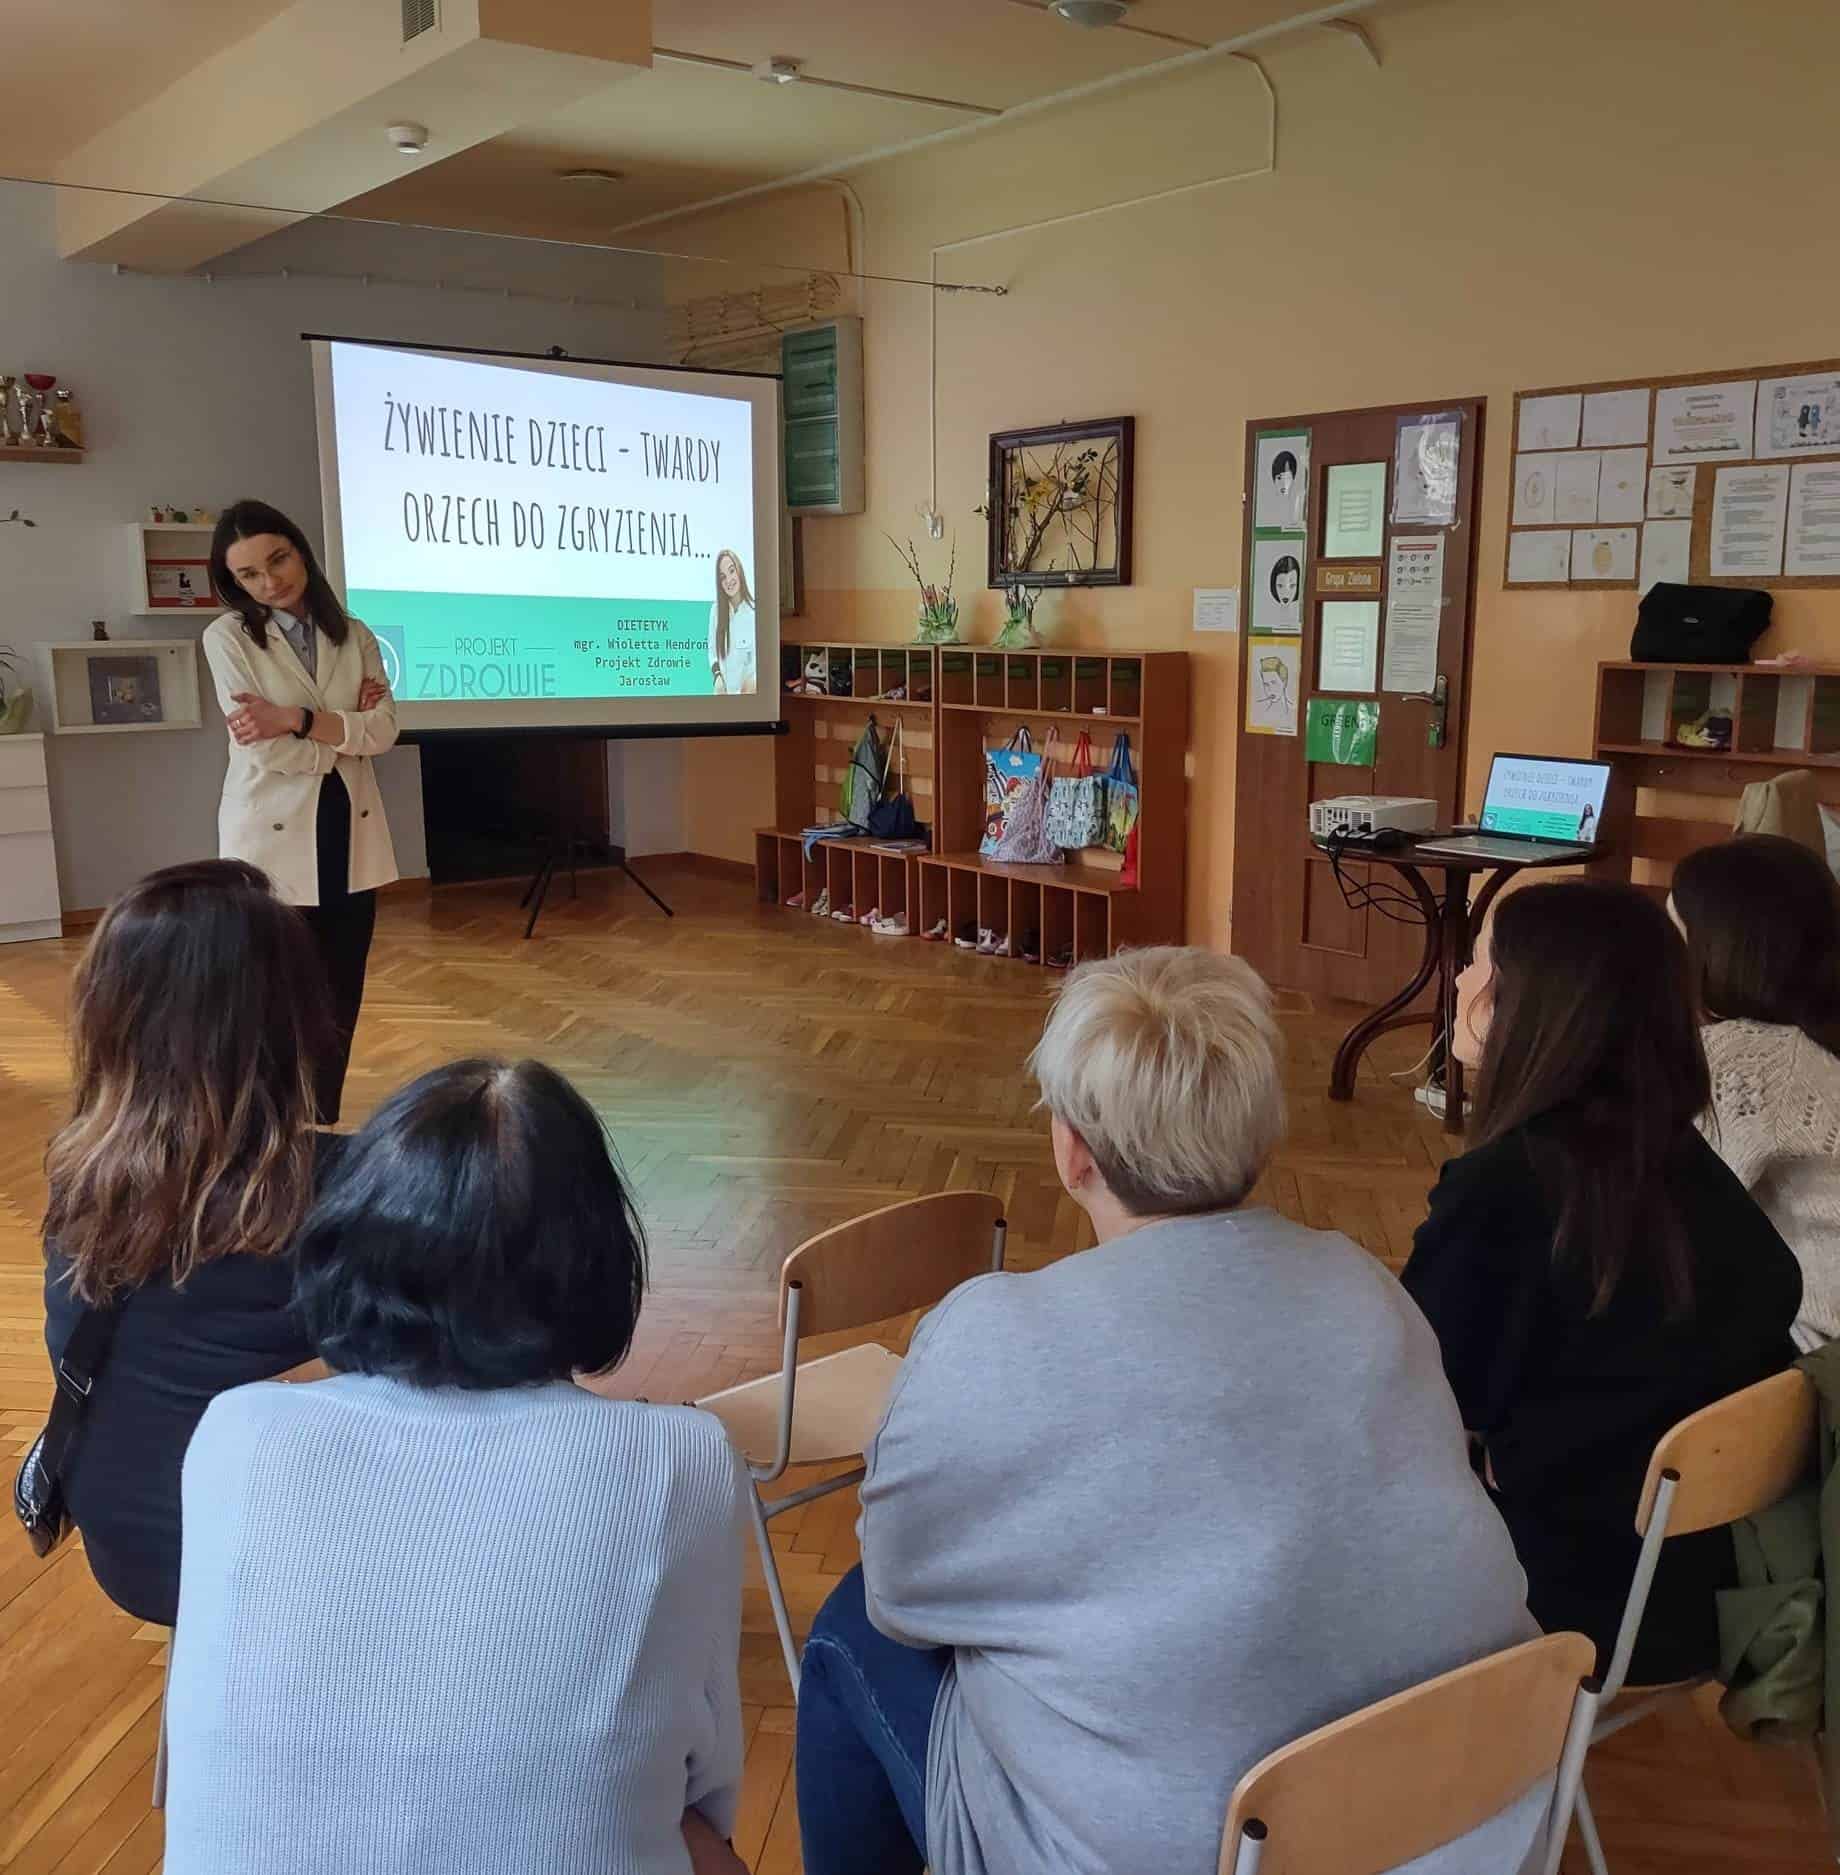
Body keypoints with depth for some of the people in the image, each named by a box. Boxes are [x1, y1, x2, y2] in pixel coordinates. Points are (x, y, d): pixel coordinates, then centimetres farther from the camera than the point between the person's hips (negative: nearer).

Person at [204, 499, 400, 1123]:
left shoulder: (353, 636, 8)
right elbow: (264, 750, -14)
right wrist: (346, 727, -6)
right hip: (273, 841, -4)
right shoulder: (228, 636, -3)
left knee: (342, 1000, 9)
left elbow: (384, 731, -7)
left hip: (350, 837, 4)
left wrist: (297, 720, -18)